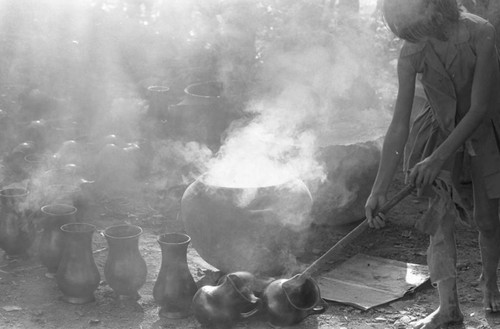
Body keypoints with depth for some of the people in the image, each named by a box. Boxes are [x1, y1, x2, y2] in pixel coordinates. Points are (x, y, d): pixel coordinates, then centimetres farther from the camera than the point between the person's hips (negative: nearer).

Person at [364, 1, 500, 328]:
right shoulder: (411, 54, -21)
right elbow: (399, 125, -20)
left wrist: (439, 158, -36)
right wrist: (380, 188, -23)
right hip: (442, 132, 2)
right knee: (441, 217, -10)